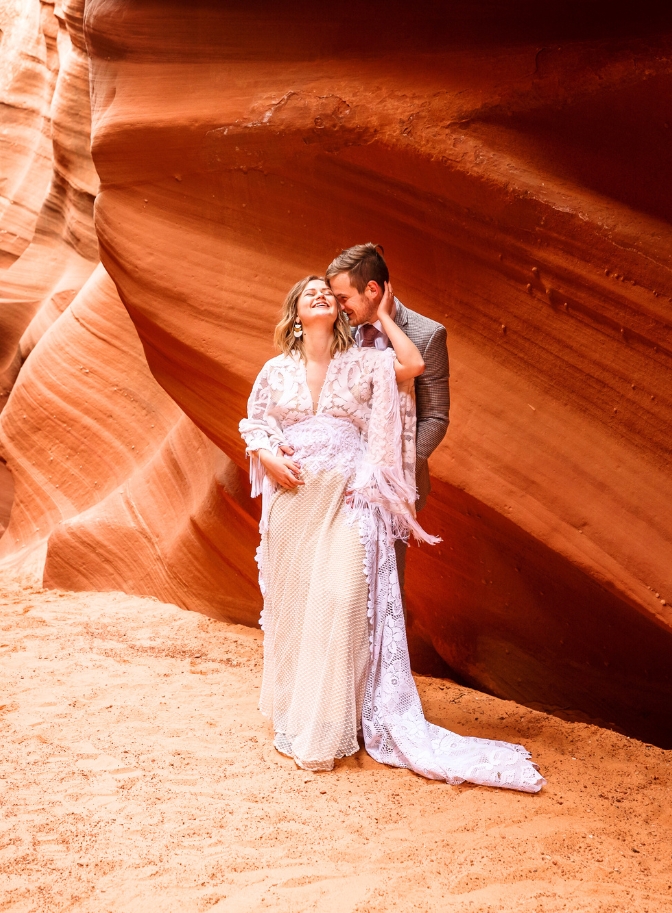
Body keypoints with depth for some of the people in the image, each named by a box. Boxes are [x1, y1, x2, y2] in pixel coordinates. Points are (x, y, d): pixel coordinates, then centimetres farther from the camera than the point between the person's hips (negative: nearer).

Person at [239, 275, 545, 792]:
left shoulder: (364, 365, 5)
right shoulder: (276, 371, 10)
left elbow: (414, 366, -12)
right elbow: (254, 425, 15)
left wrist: (384, 317, 1)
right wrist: (269, 458, -6)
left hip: (347, 501, -2)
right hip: (293, 499, 2)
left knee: (342, 602, -10)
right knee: (292, 606, 6)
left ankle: (329, 727, 2)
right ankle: (293, 712, 24)